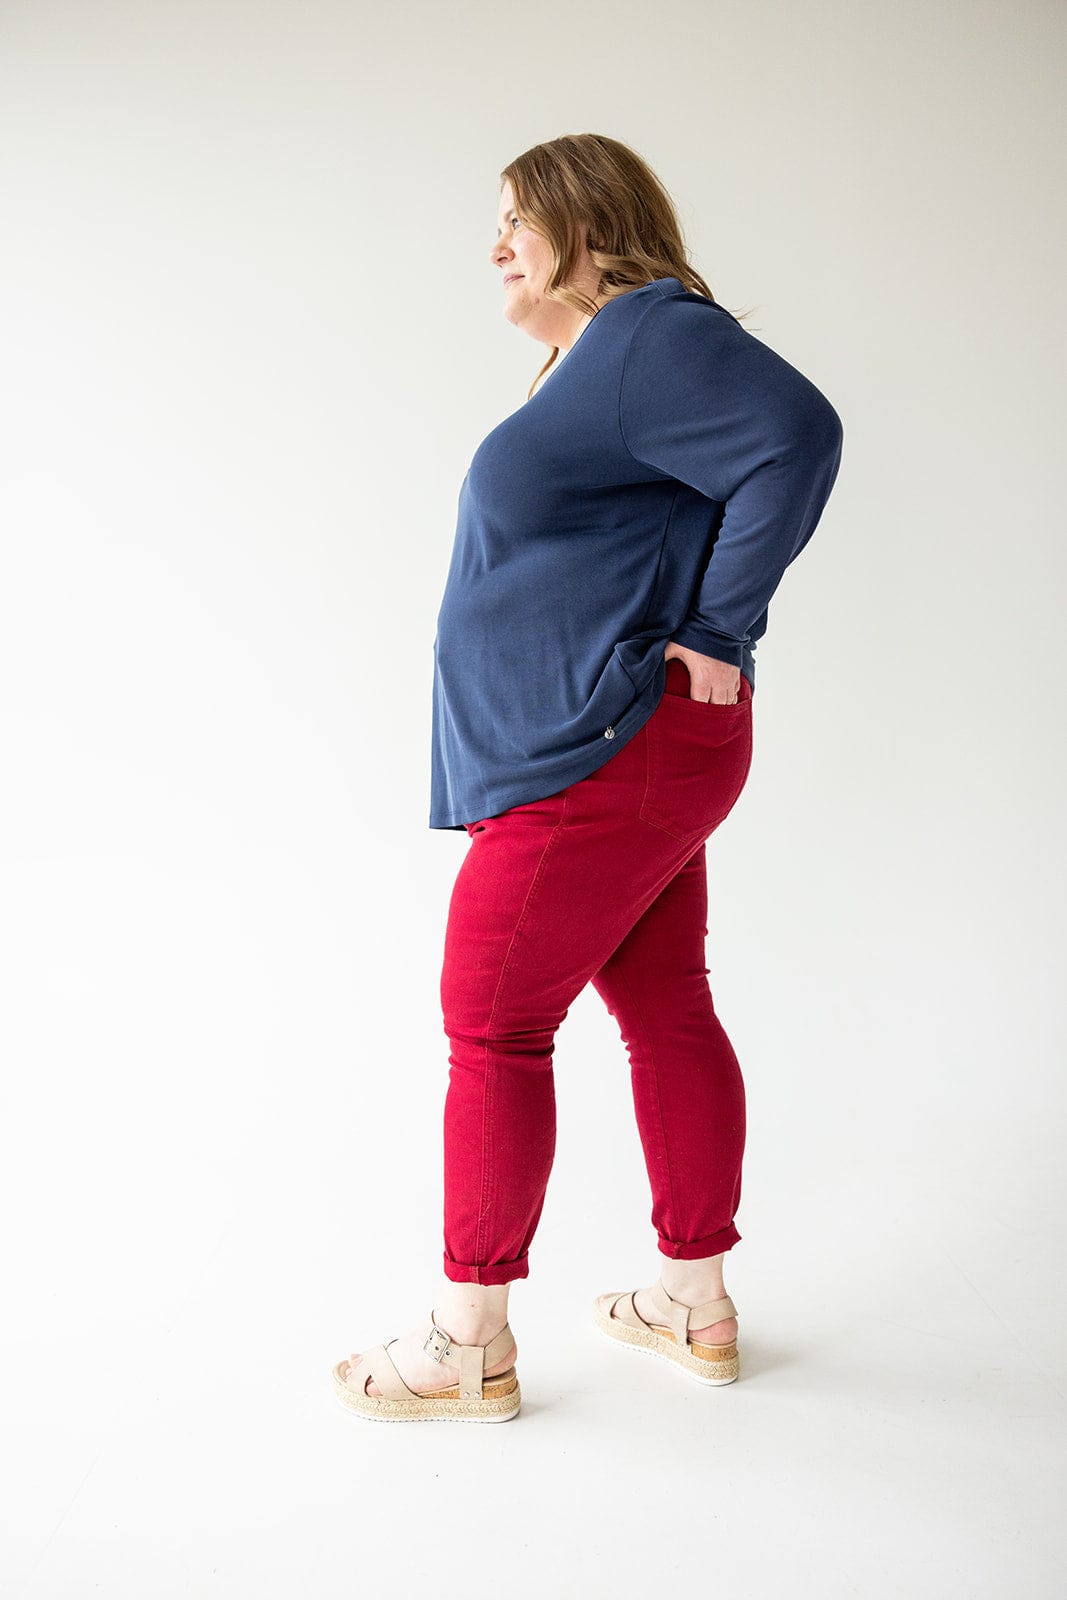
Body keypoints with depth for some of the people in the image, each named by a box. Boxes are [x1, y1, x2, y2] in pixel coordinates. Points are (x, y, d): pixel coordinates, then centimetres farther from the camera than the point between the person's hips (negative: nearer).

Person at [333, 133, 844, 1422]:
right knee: (666, 1014, 13)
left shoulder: (647, 338, -12)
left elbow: (795, 433, -25)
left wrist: (716, 636, -21)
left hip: (603, 758, -11)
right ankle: (697, 1306, 25)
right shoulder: (594, 360, 20)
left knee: (490, 1025, -3)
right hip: (621, 755, 11)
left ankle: (468, 1349, 9)